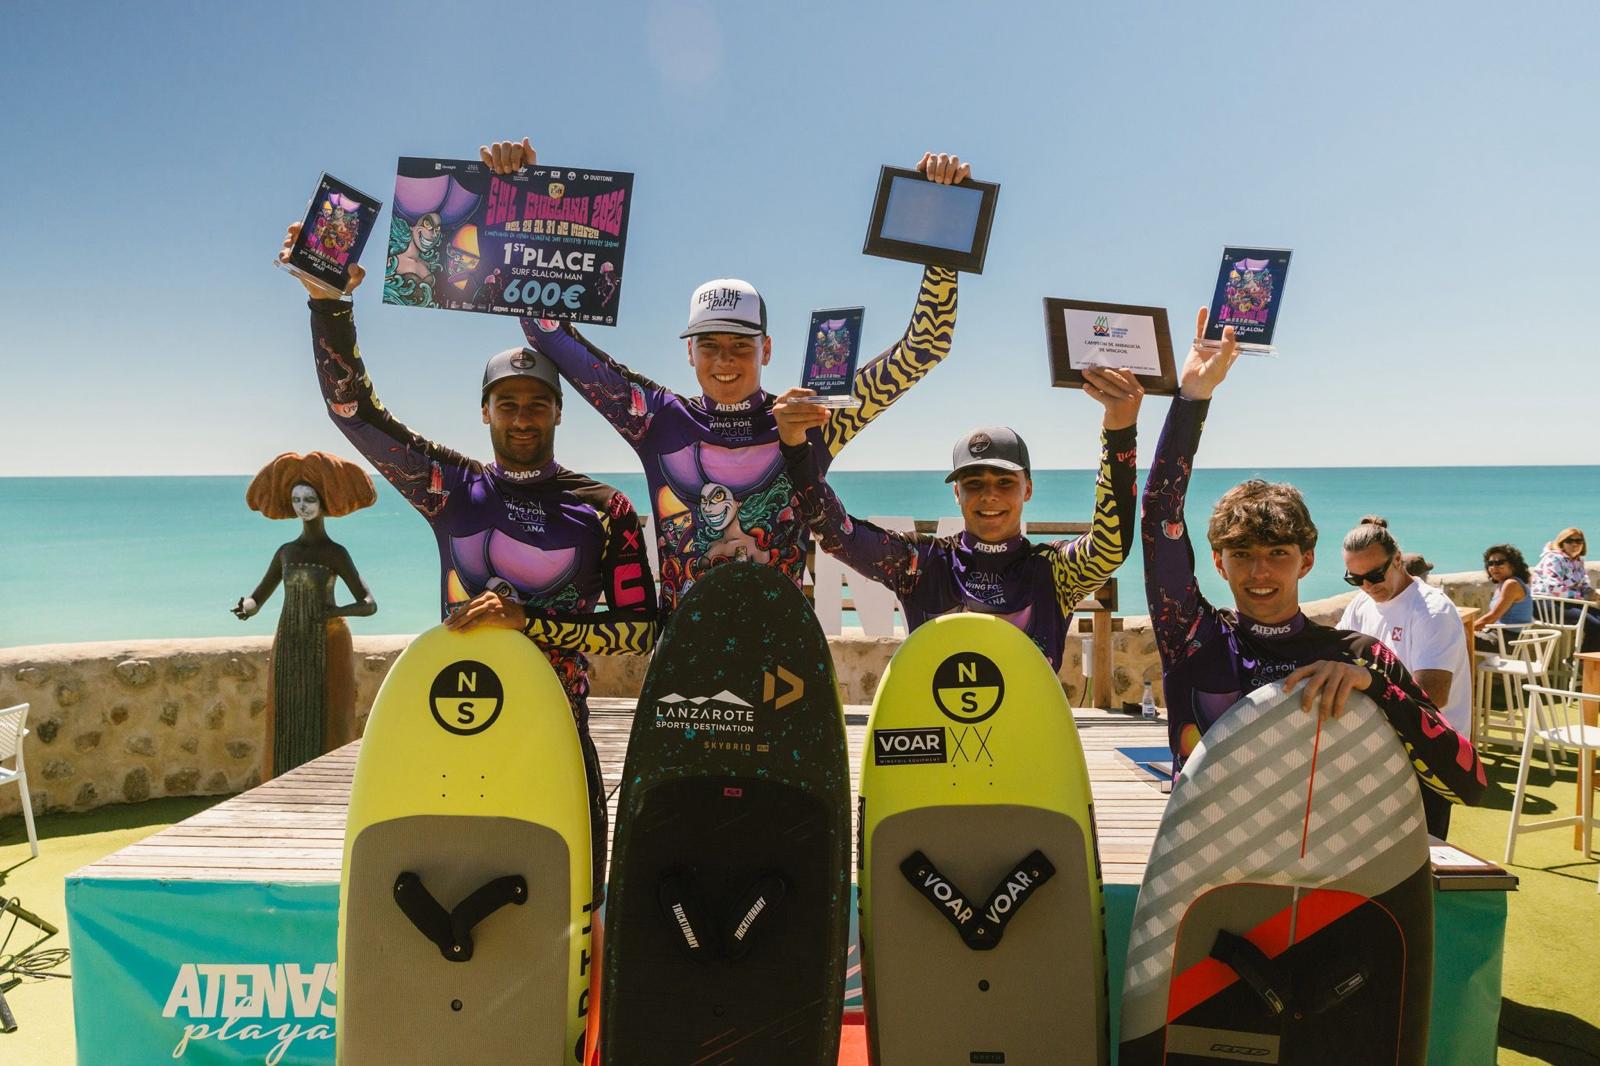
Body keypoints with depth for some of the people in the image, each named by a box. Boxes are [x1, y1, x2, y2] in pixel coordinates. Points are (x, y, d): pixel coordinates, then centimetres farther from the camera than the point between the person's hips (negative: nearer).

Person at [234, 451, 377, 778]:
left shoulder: (335, 553, -3)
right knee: (287, 728, 4)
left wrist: (338, 611, -28)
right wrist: (244, 608, -12)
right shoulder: (286, 552, 9)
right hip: (289, 650, 4)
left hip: (327, 649, -4)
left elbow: (369, 604, -9)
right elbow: (255, 600, 12)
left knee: (326, 726, -3)